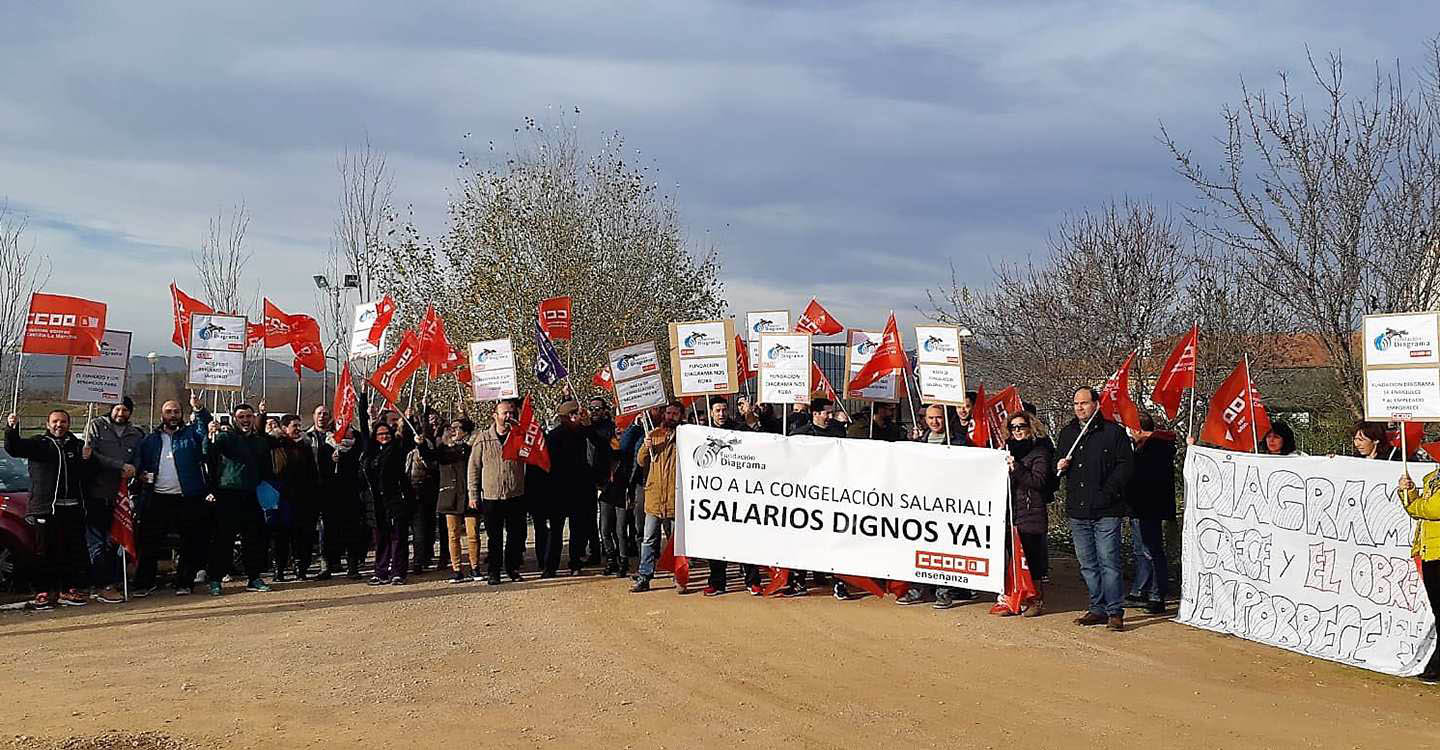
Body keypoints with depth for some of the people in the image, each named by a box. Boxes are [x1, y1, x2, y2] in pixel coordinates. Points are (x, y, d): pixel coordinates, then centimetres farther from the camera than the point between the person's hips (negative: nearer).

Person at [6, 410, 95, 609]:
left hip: (73, 508, 3)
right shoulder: (38, 443, 7)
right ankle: (45, 592, 1)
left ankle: (70, 589, 14)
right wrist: (12, 429, -28)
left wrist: (87, 459, -4)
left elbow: (88, 474, 17)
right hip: (46, 508, -3)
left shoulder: (77, 445, 16)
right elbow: (14, 448, -10)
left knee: (74, 551, 5)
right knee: (45, 552, -4)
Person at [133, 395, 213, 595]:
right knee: (149, 543, 2)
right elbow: (138, 462, 16)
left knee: (191, 544, 3)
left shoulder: (191, 434, 8)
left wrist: (199, 409, -26)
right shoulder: (150, 440, 15)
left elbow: (206, 428, -10)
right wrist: (141, 474, -5)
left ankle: (184, 582, 12)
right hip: (158, 498, 1)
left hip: (188, 499, -1)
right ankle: (144, 582, 9)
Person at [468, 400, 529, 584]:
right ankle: (493, 572, 13)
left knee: (516, 535, 6)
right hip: (491, 497, -1)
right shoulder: (483, 439, 2)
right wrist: (473, 495, -1)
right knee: (494, 537, 4)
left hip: (516, 495, 1)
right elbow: (474, 468, 4)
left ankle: (513, 568, 21)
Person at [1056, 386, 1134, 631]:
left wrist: (1108, 492, -14)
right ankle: (1098, 609, 19)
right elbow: (1058, 461, 27)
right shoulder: (1067, 434, 15)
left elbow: (1126, 465, -7)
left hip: (1106, 512, -6)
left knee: (1109, 562, -7)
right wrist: (1060, 467, 3)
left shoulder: (1113, 432, -3)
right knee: (1088, 565, 10)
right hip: (1077, 511, 6)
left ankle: (1115, 612, -1)